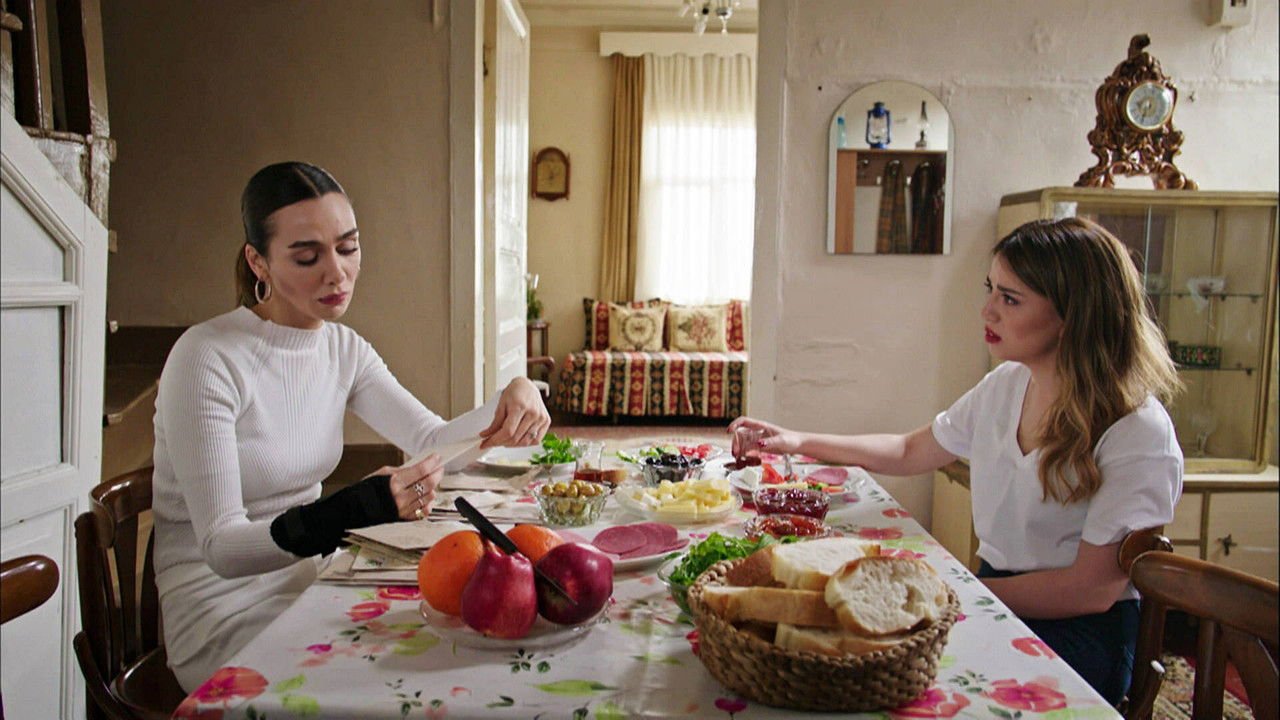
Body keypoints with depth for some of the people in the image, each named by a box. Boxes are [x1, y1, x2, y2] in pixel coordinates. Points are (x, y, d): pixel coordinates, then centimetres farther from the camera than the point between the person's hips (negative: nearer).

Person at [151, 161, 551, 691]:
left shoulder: (343, 349, 3)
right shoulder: (208, 361, -19)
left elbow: (433, 442, 1)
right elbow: (221, 548, -22)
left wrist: (514, 395, -18)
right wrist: (354, 509, -38)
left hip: (307, 578, 6)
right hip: (224, 610, -6)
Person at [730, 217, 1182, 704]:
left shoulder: (1139, 434, -17)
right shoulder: (1004, 387, 4)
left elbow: (1092, 589, -17)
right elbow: (912, 453, 18)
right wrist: (800, 442, 11)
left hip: (1078, 633, -6)